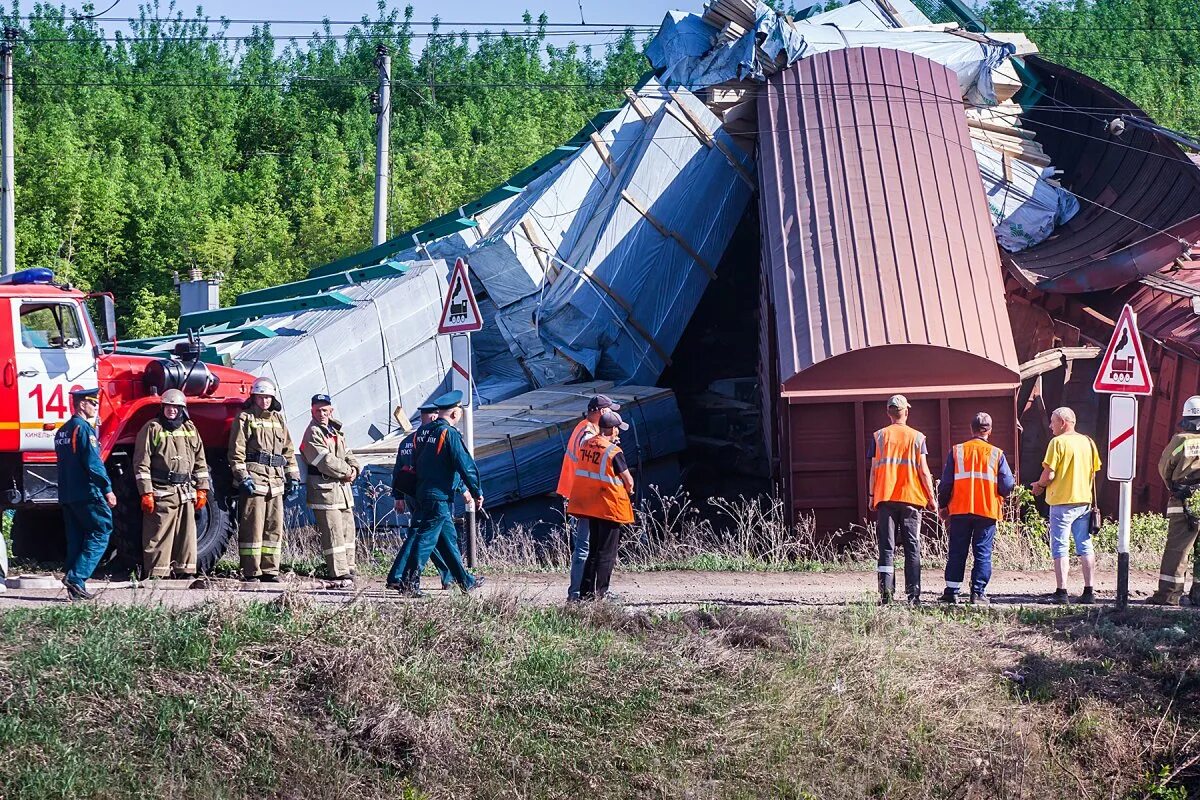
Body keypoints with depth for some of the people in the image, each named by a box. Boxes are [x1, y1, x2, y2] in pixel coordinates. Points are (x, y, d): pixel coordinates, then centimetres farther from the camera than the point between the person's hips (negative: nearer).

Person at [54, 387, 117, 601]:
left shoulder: (63, 431, 17)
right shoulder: (84, 428, -12)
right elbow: (93, 462, -18)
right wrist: (108, 489, -15)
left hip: (66, 495, 9)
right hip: (87, 493, -9)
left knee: (76, 541, 10)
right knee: (100, 533, -5)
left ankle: (76, 589, 7)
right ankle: (76, 577, -15)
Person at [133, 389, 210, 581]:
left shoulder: (190, 429, 15)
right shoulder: (152, 429, 0)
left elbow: (200, 462, 19)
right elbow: (141, 463, -5)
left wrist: (202, 489, 12)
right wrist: (146, 493, -12)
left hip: (186, 492, 5)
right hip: (161, 491, -5)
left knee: (187, 534, 6)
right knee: (159, 536, -7)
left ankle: (185, 571, 13)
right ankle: (157, 575, -6)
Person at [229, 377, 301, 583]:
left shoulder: (278, 419, 19)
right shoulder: (245, 418, 2)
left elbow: (288, 450, 23)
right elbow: (236, 451, -5)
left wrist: (293, 477, 17)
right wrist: (242, 477, -14)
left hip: (275, 480, 6)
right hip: (254, 477, -6)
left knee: (274, 527, 6)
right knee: (252, 526, -8)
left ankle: (270, 570, 11)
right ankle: (251, 572, -7)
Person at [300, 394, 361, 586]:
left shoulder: (335, 431, 19)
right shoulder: (313, 434, -9)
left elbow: (347, 454, 20)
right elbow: (325, 461, -18)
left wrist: (354, 468, -2)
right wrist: (347, 472, -11)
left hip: (343, 488, 9)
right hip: (324, 489, -9)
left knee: (348, 530, 14)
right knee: (333, 532, -10)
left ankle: (348, 569, 24)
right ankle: (339, 574, -10)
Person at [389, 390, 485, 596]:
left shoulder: (422, 432, 12)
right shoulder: (449, 434, -13)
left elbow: (414, 464, 19)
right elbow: (465, 465, -15)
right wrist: (477, 492, -8)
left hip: (422, 493, 8)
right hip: (441, 496, -8)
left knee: (449, 538, 15)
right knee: (426, 539, -8)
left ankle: (465, 580, 23)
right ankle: (409, 582, -12)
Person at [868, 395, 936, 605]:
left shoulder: (879, 436, 2)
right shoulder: (917, 437, 1)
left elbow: (874, 469, 2)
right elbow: (923, 471, -1)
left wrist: (872, 497, 11)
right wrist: (931, 498, 6)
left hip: (885, 498, 0)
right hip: (911, 498, 0)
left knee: (886, 547, 1)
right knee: (912, 547, 4)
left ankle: (886, 592, -9)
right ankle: (913, 593, -1)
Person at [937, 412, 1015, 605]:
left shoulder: (956, 451, 0)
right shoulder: (996, 454, -2)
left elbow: (946, 483, 0)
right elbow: (1007, 486, -4)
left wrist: (943, 506, 13)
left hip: (960, 510, 1)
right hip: (987, 511, -1)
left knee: (957, 552, 8)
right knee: (983, 553, 4)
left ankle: (952, 591, 7)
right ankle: (978, 593, -1)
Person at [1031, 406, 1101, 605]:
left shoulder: (1058, 442, -11)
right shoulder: (1087, 442, 8)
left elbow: (1049, 475, -15)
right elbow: (1093, 473, 12)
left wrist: (1038, 485, 4)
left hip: (1062, 501, -6)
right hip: (1084, 500, 6)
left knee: (1060, 547, -3)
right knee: (1085, 547, 10)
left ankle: (1061, 592, -8)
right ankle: (1088, 591, 9)